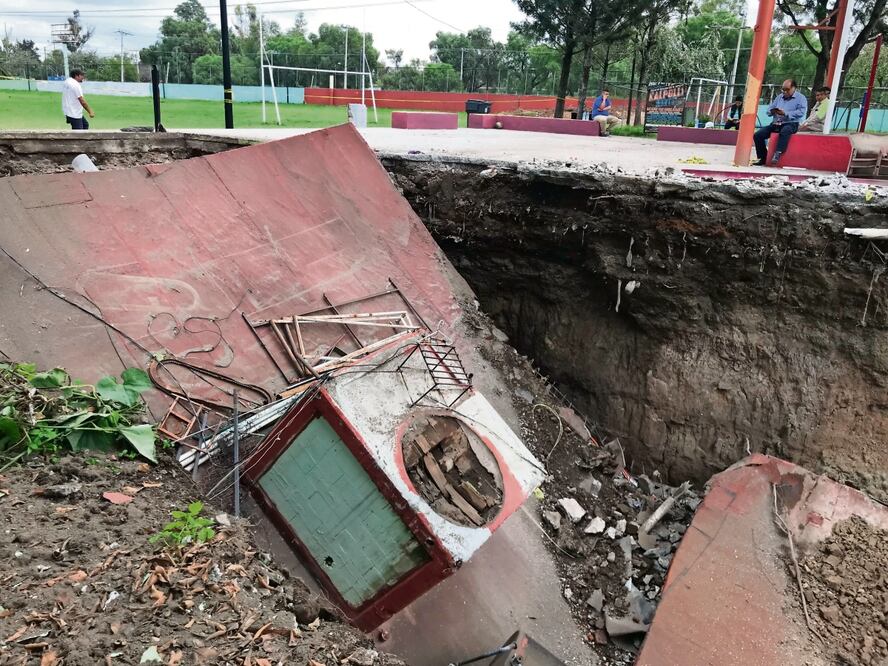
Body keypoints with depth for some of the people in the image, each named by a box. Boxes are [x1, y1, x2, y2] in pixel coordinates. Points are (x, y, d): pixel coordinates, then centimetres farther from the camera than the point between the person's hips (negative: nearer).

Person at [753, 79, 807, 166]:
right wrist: (772, 111, -5)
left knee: (784, 131, -42)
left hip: (790, 123, -6)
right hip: (776, 123, 6)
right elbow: (769, 110, 20)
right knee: (757, 135, -13)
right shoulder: (779, 97, 23)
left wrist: (786, 113, -20)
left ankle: (777, 154, -46)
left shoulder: (800, 98, 3)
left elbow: (801, 112, -13)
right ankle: (763, 158, -9)